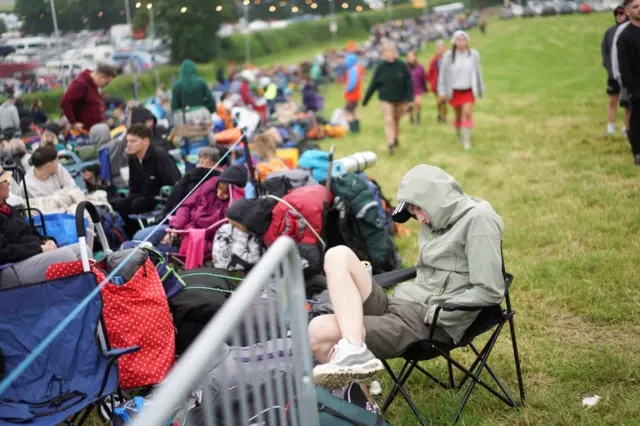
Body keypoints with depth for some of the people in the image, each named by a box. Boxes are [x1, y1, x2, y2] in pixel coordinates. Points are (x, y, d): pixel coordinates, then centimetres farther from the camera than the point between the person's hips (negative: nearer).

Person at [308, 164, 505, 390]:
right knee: (338, 255, -19)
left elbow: (489, 291, -15)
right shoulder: (438, 220, 18)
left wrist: (433, 313, -12)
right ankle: (353, 349, -30)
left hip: (426, 325, -10)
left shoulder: (478, 219, -8)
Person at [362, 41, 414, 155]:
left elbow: (409, 82, -5)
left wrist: (409, 98, -12)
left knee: (396, 120, 14)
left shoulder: (402, 66, -7)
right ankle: (390, 144, -12)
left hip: (400, 99, 0)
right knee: (389, 121, -9)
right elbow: (373, 85, 0)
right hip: (386, 99, 0)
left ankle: (395, 139, 35)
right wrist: (365, 100, 2)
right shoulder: (380, 68, -4)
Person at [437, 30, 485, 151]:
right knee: (458, 116, 11)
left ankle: (467, 140, -10)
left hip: (469, 90, -1)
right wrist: (442, 91, -2)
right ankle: (460, 137, 33)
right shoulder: (449, 56, -5)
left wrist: (480, 89, 14)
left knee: (468, 113, -15)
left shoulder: (473, 55, -2)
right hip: (455, 90, 1)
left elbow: (478, 72, 7)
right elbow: (443, 73, 0)